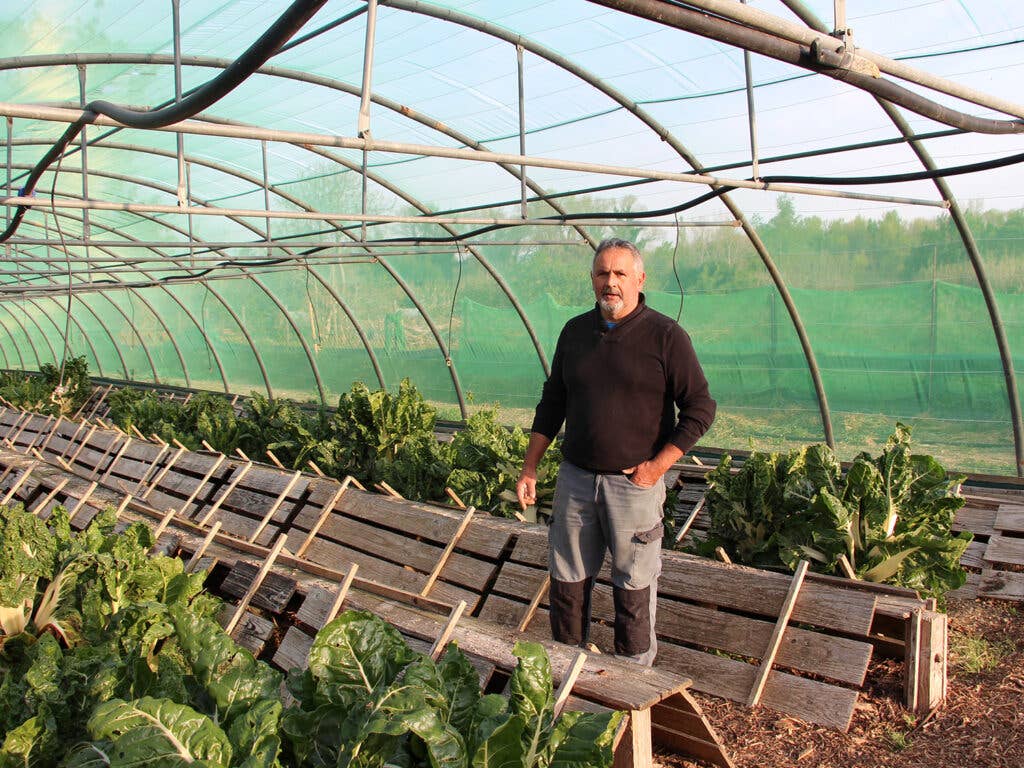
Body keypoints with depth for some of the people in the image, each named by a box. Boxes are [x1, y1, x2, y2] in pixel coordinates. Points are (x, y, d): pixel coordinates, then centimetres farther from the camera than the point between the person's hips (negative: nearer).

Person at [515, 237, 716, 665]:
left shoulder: (665, 336, -7)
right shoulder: (575, 331, 7)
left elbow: (700, 408, -7)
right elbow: (551, 404, 13)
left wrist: (657, 466, -13)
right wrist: (529, 469, 9)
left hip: (634, 483, -4)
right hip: (574, 478, 5)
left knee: (634, 587, 7)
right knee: (567, 580, 13)